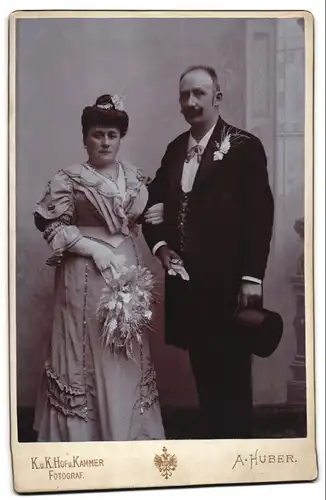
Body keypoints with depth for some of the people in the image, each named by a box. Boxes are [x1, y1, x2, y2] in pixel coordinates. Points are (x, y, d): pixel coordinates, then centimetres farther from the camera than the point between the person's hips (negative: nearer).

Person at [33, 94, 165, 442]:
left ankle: (127, 431, 22)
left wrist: (153, 217, 2)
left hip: (128, 270, 5)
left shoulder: (134, 177, 10)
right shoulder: (68, 179, -6)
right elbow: (52, 226, -10)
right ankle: (84, 432, 14)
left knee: (128, 353, 9)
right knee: (87, 350, 0)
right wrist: (95, 249, -17)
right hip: (86, 275, -5)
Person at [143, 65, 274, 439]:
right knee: (204, 372, 13)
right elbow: (154, 201, 17)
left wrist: (252, 278, -14)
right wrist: (160, 246, 0)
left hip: (227, 282, -5)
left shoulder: (244, 146, -7)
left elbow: (260, 215, -11)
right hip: (187, 280, 6)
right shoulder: (175, 149, 11)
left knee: (232, 375, 4)